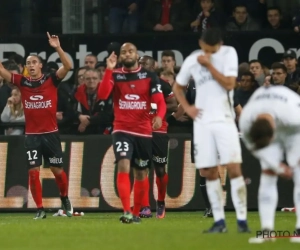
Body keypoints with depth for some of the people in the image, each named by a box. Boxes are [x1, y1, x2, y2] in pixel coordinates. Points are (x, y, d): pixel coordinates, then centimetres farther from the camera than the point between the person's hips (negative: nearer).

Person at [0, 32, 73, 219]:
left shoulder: (51, 80, -3)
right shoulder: (23, 82, 3)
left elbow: (68, 66, -16)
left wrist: (58, 48, -28)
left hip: (51, 133, -2)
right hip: (32, 135, 2)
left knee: (57, 170, 6)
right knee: (34, 171, -5)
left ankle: (65, 198, 33)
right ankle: (40, 209, 3)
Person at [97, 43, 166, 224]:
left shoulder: (150, 77, 1)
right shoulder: (115, 75, 2)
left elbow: (160, 102, -4)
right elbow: (102, 95, -14)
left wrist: (159, 116, -25)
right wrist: (109, 70, -19)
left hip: (144, 132, 1)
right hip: (122, 130, -1)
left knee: (141, 173, 10)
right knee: (123, 166, -20)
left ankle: (136, 213, 26)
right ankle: (127, 212, -25)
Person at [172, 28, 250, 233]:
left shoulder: (229, 53, -2)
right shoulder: (192, 61, 6)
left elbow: (229, 84, -12)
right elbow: (178, 87, 19)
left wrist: (209, 65, -13)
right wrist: (187, 107, 4)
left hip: (224, 119, -3)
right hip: (202, 122, 3)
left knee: (234, 168, -12)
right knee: (209, 173, 1)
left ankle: (242, 219, -10)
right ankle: (219, 221, 6)